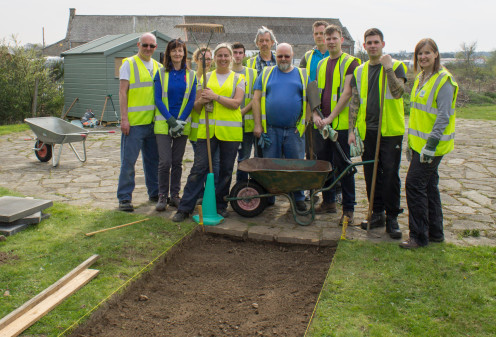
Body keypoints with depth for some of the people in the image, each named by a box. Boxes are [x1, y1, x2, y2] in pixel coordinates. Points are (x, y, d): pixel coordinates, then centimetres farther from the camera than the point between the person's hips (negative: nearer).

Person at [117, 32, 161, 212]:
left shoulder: (158, 67, 15)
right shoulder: (129, 64, 0)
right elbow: (122, 92, -6)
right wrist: (124, 118, -14)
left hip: (153, 122, 5)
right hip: (133, 122, -5)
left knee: (153, 160, 13)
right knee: (128, 161, -3)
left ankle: (154, 193, 26)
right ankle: (124, 197, 4)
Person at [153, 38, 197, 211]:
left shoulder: (190, 75, 7)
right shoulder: (161, 73, 3)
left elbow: (192, 100, 3)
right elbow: (158, 99, -2)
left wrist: (180, 120, -8)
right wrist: (170, 119, -12)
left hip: (182, 124, 2)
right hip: (163, 123, -2)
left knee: (177, 162, 7)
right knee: (165, 161, -6)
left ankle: (175, 195, 17)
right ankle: (162, 196, 7)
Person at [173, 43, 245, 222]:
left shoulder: (238, 78, 8)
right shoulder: (206, 77, 15)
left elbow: (236, 103, -6)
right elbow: (196, 105, 15)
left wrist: (215, 96, -14)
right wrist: (202, 101, -7)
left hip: (230, 130, -1)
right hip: (207, 128, 1)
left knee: (226, 170, 5)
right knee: (199, 167, -4)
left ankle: (220, 205, 19)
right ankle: (185, 208, 1)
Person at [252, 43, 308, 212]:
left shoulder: (302, 75, 10)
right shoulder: (266, 73, 10)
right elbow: (256, 99, 6)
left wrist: (303, 124, -2)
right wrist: (257, 125, -2)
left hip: (294, 130, 0)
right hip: (271, 129, 0)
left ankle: (299, 198, 15)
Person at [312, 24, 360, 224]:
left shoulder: (350, 62, -2)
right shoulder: (320, 64, 16)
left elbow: (347, 93, -12)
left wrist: (330, 117, -17)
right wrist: (315, 114, -1)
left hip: (341, 123, -6)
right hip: (321, 124, 6)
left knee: (343, 166, -3)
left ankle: (348, 209, 6)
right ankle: (328, 202, 25)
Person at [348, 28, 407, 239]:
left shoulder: (396, 66, 0)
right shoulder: (359, 71, 13)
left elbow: (398, 93, -16)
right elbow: (355, 102, 11)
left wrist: (388, 69, -23)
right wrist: (351, 129, 5)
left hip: (390, 131, -4)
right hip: (367, 131, 4)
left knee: (390, 175, -2)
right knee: (371, 174, 9)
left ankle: (392, 218, 10)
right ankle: (377, 213, 22)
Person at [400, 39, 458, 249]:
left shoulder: (443, 80, -13)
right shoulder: (421, 78, 14)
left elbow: (444, 115, -19)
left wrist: (431, 143, -22)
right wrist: (412, 140, 20)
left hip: (433, 144, -9)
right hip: (420, 142, 9)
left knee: (414, 184, -9)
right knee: (429, 185, 14)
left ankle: (419, 236, 2)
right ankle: (435, 233, 25)